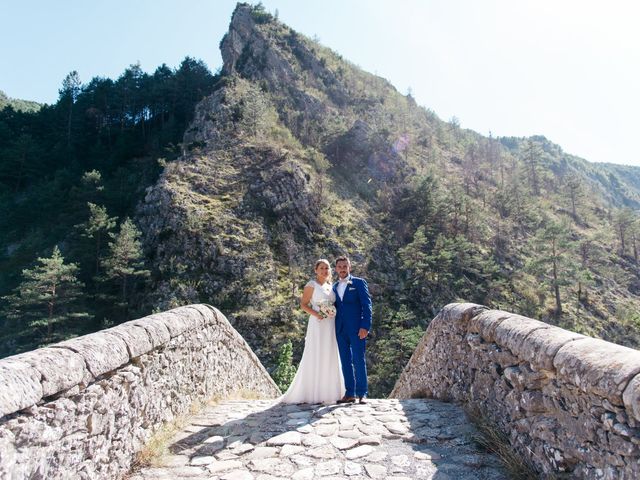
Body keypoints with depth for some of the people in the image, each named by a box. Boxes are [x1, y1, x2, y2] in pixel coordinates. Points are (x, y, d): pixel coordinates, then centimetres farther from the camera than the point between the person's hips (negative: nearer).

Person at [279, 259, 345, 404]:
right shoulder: (311, 285, -5)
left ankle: (326, 392, 18)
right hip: (317, 325, -7)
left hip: (331, 326, 7)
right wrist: (316, 314, -21)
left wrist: (334, 314, 5)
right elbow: (303, 304, -7)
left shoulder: (330, 286, 15)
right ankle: (311, 393, 4)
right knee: (315, 358, -4)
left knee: (329, 358, 9)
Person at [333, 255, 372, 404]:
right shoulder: (335, 286, 17)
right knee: (345, 362, 6)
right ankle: (350, 394, 13)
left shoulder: (359, 283, 2)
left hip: (356, 329, -5)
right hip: (340, 329, 5)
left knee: (359, 361, -4)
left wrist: (365, 326, -13)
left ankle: (362, 394, 4)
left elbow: (367, 305, -4)